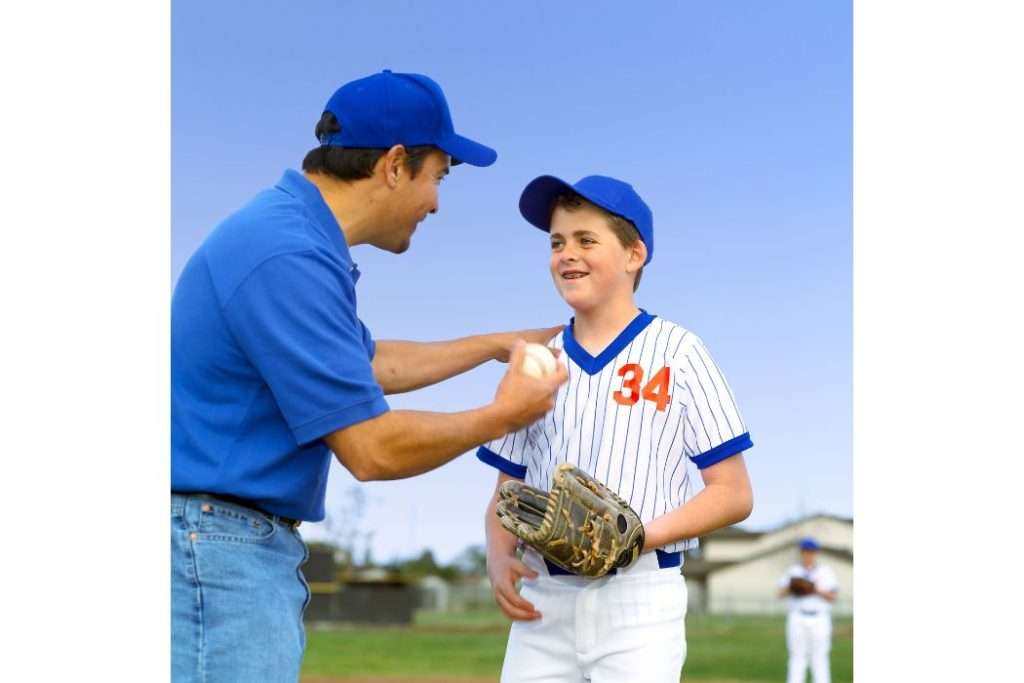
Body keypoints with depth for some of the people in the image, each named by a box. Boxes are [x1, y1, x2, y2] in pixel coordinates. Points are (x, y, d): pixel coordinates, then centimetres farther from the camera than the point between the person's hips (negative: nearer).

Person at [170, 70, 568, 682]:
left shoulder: (294, 236, 11)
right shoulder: (288, 258, -21)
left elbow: (368, 362, 29)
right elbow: (372, 449, -21)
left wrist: (498, 344, 32)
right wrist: (504, 415, -6)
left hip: (256, 551, 10)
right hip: (221, 554, -10)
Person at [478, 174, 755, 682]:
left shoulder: (676, 352, 0)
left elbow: (733, 493, -2)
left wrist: (642, 535, -17)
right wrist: (499, 558, -5)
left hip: (638, 599, -4)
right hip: (544, 598, 4)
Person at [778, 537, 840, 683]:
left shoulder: (826, 571, 9)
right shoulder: (792, 571, 12)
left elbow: (833, 597, 3)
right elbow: (781, 593, 6)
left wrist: (817, 590, -14)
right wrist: (792, 590, -14)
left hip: (820, 620, -1)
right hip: (797, 618, 1)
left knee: (820, 658, -3)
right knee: (797, 656, -1)